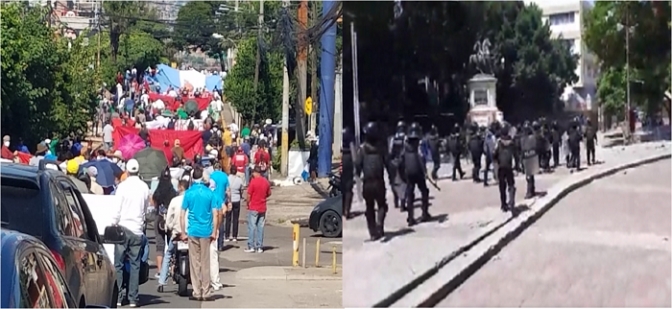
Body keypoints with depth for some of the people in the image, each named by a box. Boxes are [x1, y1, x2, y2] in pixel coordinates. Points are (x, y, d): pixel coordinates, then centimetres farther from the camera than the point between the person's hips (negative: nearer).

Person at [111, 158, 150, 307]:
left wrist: (113, 226, -1)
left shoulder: (122, 186, -8)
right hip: (137, 230, 3)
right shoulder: (145, 187, 2)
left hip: (123, 228, -3)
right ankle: (133, 298, 3)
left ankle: (117, 297, -1)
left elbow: (116, 209, -8)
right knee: (135, 264, 5)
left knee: (118, 264, 3)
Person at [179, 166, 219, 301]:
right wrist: (214, 232, 4)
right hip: (206, 232, 0)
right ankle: (206, 292, 8)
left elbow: (182, 215, -3)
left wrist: (183, 233, 3)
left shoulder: (189, 193, -1)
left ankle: (197, 292, 5)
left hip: (193, 231, 0)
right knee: (205, 263, 6)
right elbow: (215, 215, -3)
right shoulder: (210, 193, -1)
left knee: (195, 263, 5)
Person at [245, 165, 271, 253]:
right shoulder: (266, 182, 3)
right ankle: (259, 247, 7)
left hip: (253, 208, -5)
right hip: (262, 208, 5)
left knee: (251, 227, 1)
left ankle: (251, 246, 0)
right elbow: (269, 194, 13)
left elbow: (249, 195, -11)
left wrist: (248, 204, 4)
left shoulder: (253, 181, -13)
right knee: (260, 227, 7)